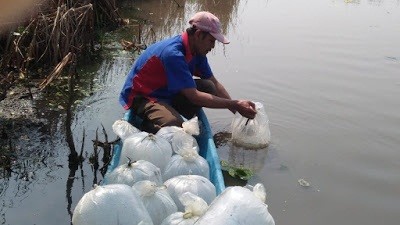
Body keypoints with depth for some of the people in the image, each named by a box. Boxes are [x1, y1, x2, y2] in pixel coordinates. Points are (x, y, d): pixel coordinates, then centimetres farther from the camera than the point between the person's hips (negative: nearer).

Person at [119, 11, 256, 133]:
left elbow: (214, 83, 6)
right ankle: (148, 127, -6)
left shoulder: (197, 51, -3)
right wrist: (234, 105, -29)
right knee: (174, 124, -36)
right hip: (141, 97, -9)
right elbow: (194, 97, -32)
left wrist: (237, 108, -3)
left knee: (208, 87, -9)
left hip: (167, 92, 9)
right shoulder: (173, 54, -31)